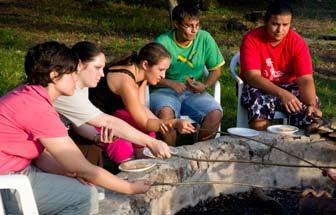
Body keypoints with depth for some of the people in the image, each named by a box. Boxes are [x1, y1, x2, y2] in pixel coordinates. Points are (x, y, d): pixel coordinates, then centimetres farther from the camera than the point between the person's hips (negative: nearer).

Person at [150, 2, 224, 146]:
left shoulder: (205, 38, -3)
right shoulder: (162, 42, -11)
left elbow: (216, 70, 6)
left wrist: (205, 86, -14)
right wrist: (171, 83, -23)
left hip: (194, 93, 3)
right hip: (165, 91, -2)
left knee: (216, 113, -23)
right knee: (165, 112, -34)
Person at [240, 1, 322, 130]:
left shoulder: (298, 42, -10)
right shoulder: (251, 39, -17)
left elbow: (305, 79, -16)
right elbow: (253, 76, -25)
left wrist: (312, 104, -36)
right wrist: (281, 94, -40)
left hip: (288, 86, 3)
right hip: (258, 87, -2)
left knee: (313, 115, -20)